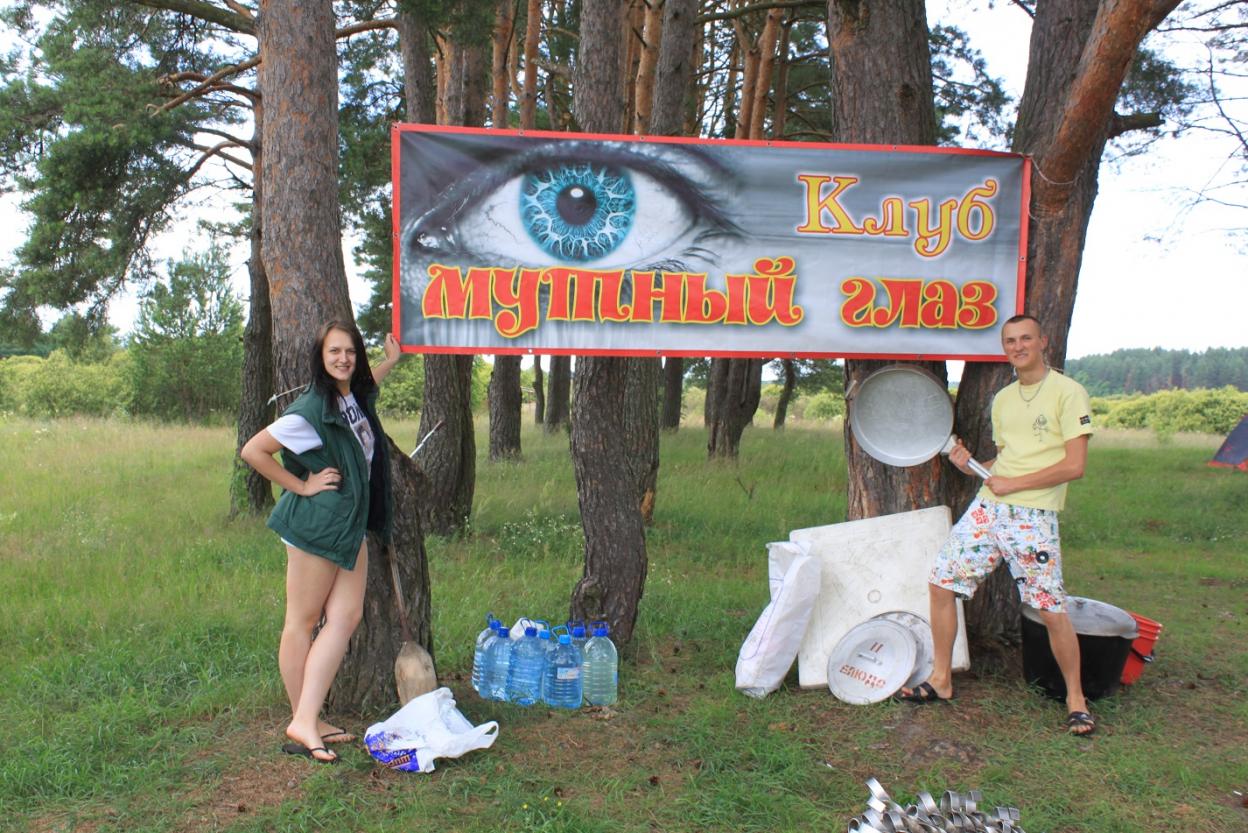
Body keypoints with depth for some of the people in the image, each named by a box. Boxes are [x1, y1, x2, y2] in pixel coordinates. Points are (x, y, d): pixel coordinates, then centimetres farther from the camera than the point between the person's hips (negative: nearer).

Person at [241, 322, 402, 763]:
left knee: (346, 615, -1)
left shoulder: (356, 398, 10)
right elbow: (252, 451, -17)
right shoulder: (311, 410, -16)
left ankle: (306, 721, 1)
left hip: (351, 524, 8)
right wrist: (302, 486, -13)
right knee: (303, 622, 2)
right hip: (315, 522, -8)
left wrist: (390, 361, 36)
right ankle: (302, 724, 10)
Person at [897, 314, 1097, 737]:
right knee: (941, 584, 3)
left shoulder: (1068, 392, -5)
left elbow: (1074, 465, -12)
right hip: (986, 507, 7)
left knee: (1052, 611, -6)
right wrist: (972, 466, 4)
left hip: (1034, 516, -6)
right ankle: (941, 681, 17)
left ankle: (1075, 699, 17)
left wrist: (1013, 483, -13)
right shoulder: (1002, 399, 16)